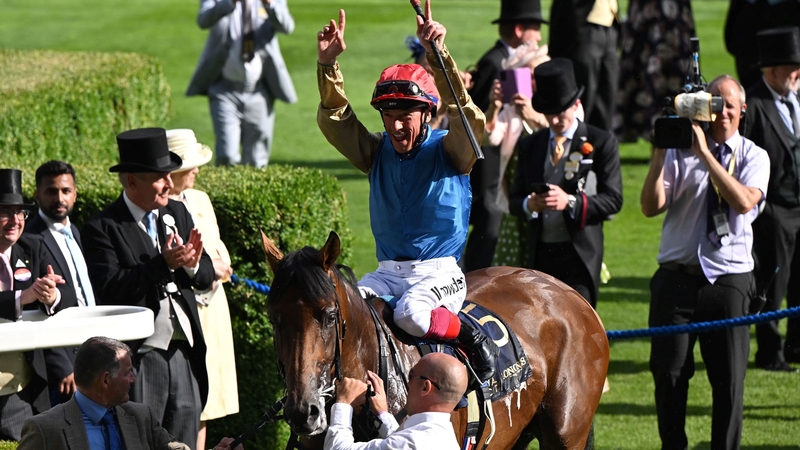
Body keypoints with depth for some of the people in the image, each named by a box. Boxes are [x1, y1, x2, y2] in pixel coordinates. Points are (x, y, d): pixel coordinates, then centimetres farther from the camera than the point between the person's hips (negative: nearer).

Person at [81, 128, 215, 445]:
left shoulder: (177, 214, 11)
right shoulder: (102, 228, -8)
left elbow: (207, 277, 11)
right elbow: (110, 288, -19)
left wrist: (192, 265, -13)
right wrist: (163, 264, -25)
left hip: (184, 351, 6)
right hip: (140, 356, -6)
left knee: (184, 442, 9)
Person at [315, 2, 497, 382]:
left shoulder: (449, 151, -2)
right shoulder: (377, 153, 10)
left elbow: (467, 117, -23)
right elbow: (334, 120, -2)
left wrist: (437, 55, -36)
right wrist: (328, 65, -20)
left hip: (439, 273, -4)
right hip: (388, 273, 4)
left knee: (411, 314, -35)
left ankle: (470, 337, -8)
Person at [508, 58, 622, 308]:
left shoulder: (601, 143, 2)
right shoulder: (529, 146, 14)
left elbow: (613, 200, -4)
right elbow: (514, 200, 14)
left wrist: (571, 202, -20)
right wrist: (529, 204, -11)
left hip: (580, 255, -4)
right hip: (540, 254, 4)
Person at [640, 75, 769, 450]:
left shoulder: (753, 157, 3)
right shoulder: (680, 149, 4)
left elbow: (744, 201, -17)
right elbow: (651, 207, -5)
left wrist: (705, 154, -21)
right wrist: (659, 156, -16)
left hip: (728, 280, -1)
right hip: (677, 276, 1)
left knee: (729, 377, 1)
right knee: (669, 373, 3)